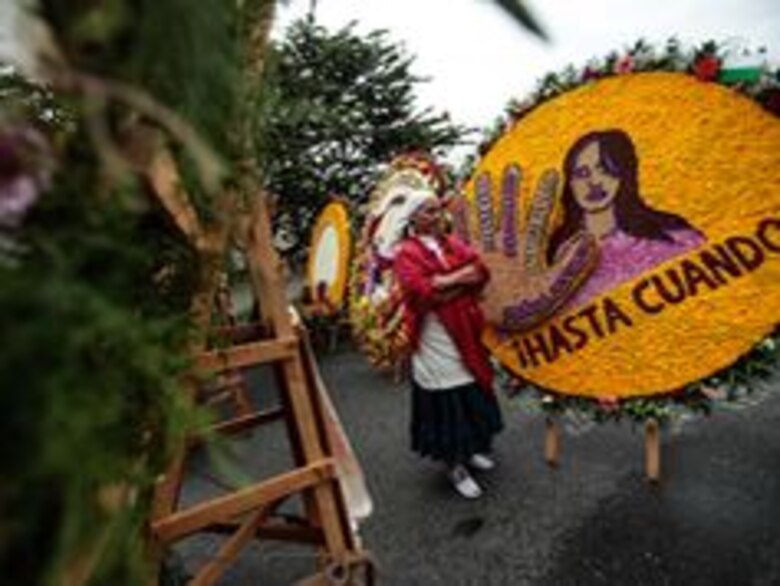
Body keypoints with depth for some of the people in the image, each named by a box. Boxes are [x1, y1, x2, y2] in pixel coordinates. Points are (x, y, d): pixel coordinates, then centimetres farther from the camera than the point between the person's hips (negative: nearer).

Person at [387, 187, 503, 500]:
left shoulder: (452, 242, 11)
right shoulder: (405, 253, -7)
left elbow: (480, 271, -3)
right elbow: (422, 292, -23)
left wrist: (443, 282, -16)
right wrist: (459, 278, -15)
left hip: (464, 333, 6)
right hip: (435, 340, -6)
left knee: (471, 397, 17)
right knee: (447, 401, 2)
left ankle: (470, 449, 38)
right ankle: (455, 467, 18)